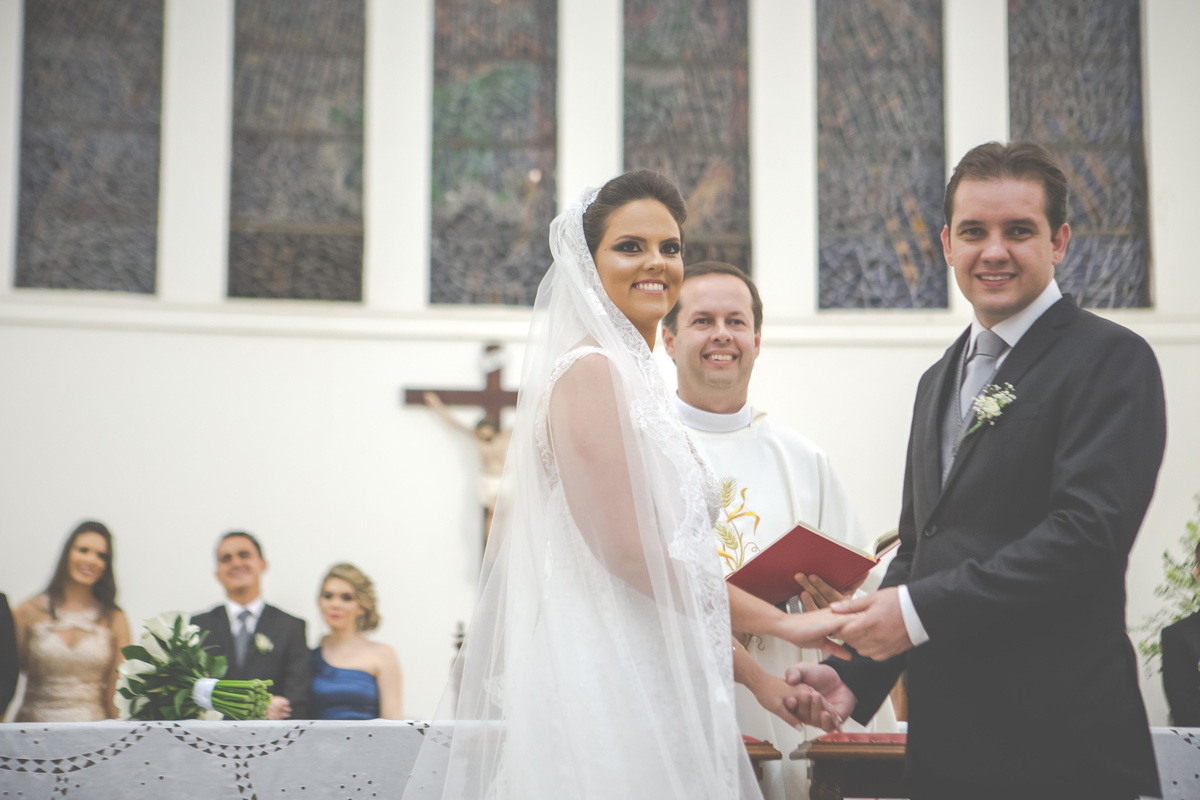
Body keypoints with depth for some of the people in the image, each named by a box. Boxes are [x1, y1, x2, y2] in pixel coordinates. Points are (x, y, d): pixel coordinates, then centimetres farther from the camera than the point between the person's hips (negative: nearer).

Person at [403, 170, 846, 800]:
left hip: (653, 690, 9)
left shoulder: (638, 380, 18)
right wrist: (779, 622, -10)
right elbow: (627, 551, -17)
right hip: (604, 683, -9)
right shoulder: (590, 371, -9)